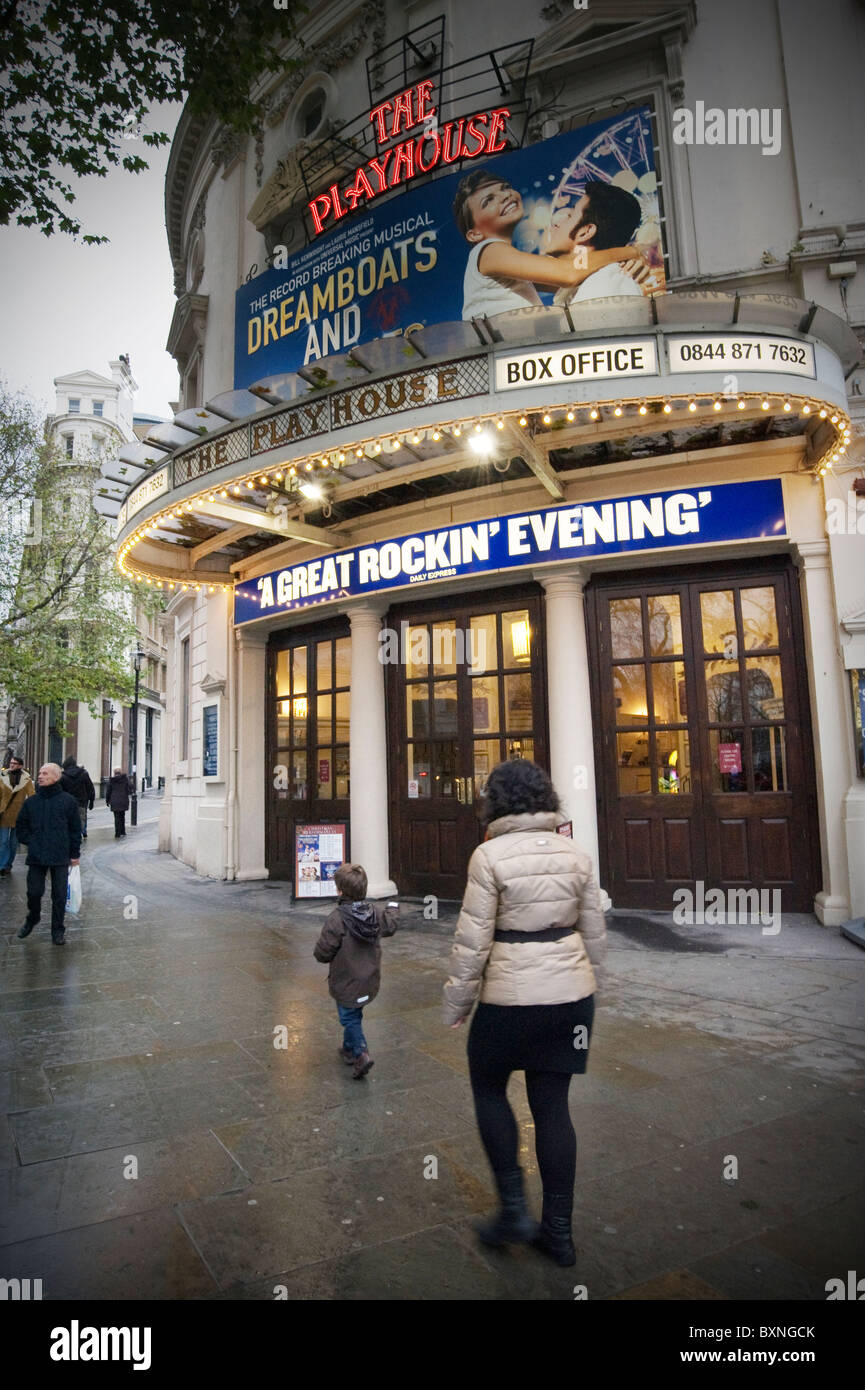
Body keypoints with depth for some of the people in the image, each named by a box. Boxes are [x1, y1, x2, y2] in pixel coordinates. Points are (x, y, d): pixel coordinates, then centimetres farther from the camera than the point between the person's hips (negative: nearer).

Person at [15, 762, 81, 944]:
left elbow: (75, 829, 0)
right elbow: (21, 825, 16)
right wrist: (29, 841, 3)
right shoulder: (31, 801, 4)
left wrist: (74, 854, 0)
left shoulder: (68, 801, -4)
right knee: (34, 891, 7)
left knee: (59, 895, 4)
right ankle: (32, 919, 35)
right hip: (36, 857, 2)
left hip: (61, 857, -2)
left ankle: (57, 930, 17)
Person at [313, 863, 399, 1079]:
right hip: (369, 980, 6)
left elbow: (322, 953, -22)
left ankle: (361, 1054, -4)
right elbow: (392, 925, 13)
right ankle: (349, 1048, 39)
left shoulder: (337, 919, -27)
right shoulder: (375, 912, -8)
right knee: (354, 1015, 24)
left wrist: (319, 950, 2)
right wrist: (391, 909, 34)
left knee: (349, 1017, 9)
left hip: (346, 982, -6)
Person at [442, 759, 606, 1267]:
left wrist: (457, 1002, -1)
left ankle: (514, 1208, 21)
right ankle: (559, 1230, 27)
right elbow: (595, 933, 7)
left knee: (489, 1090, 20)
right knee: (553, 1105, 16)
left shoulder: (490, 854, -15)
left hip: (511, 996, -5)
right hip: (571, 993, 5)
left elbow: (473, 940, -13)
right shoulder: (575, 852, 0)